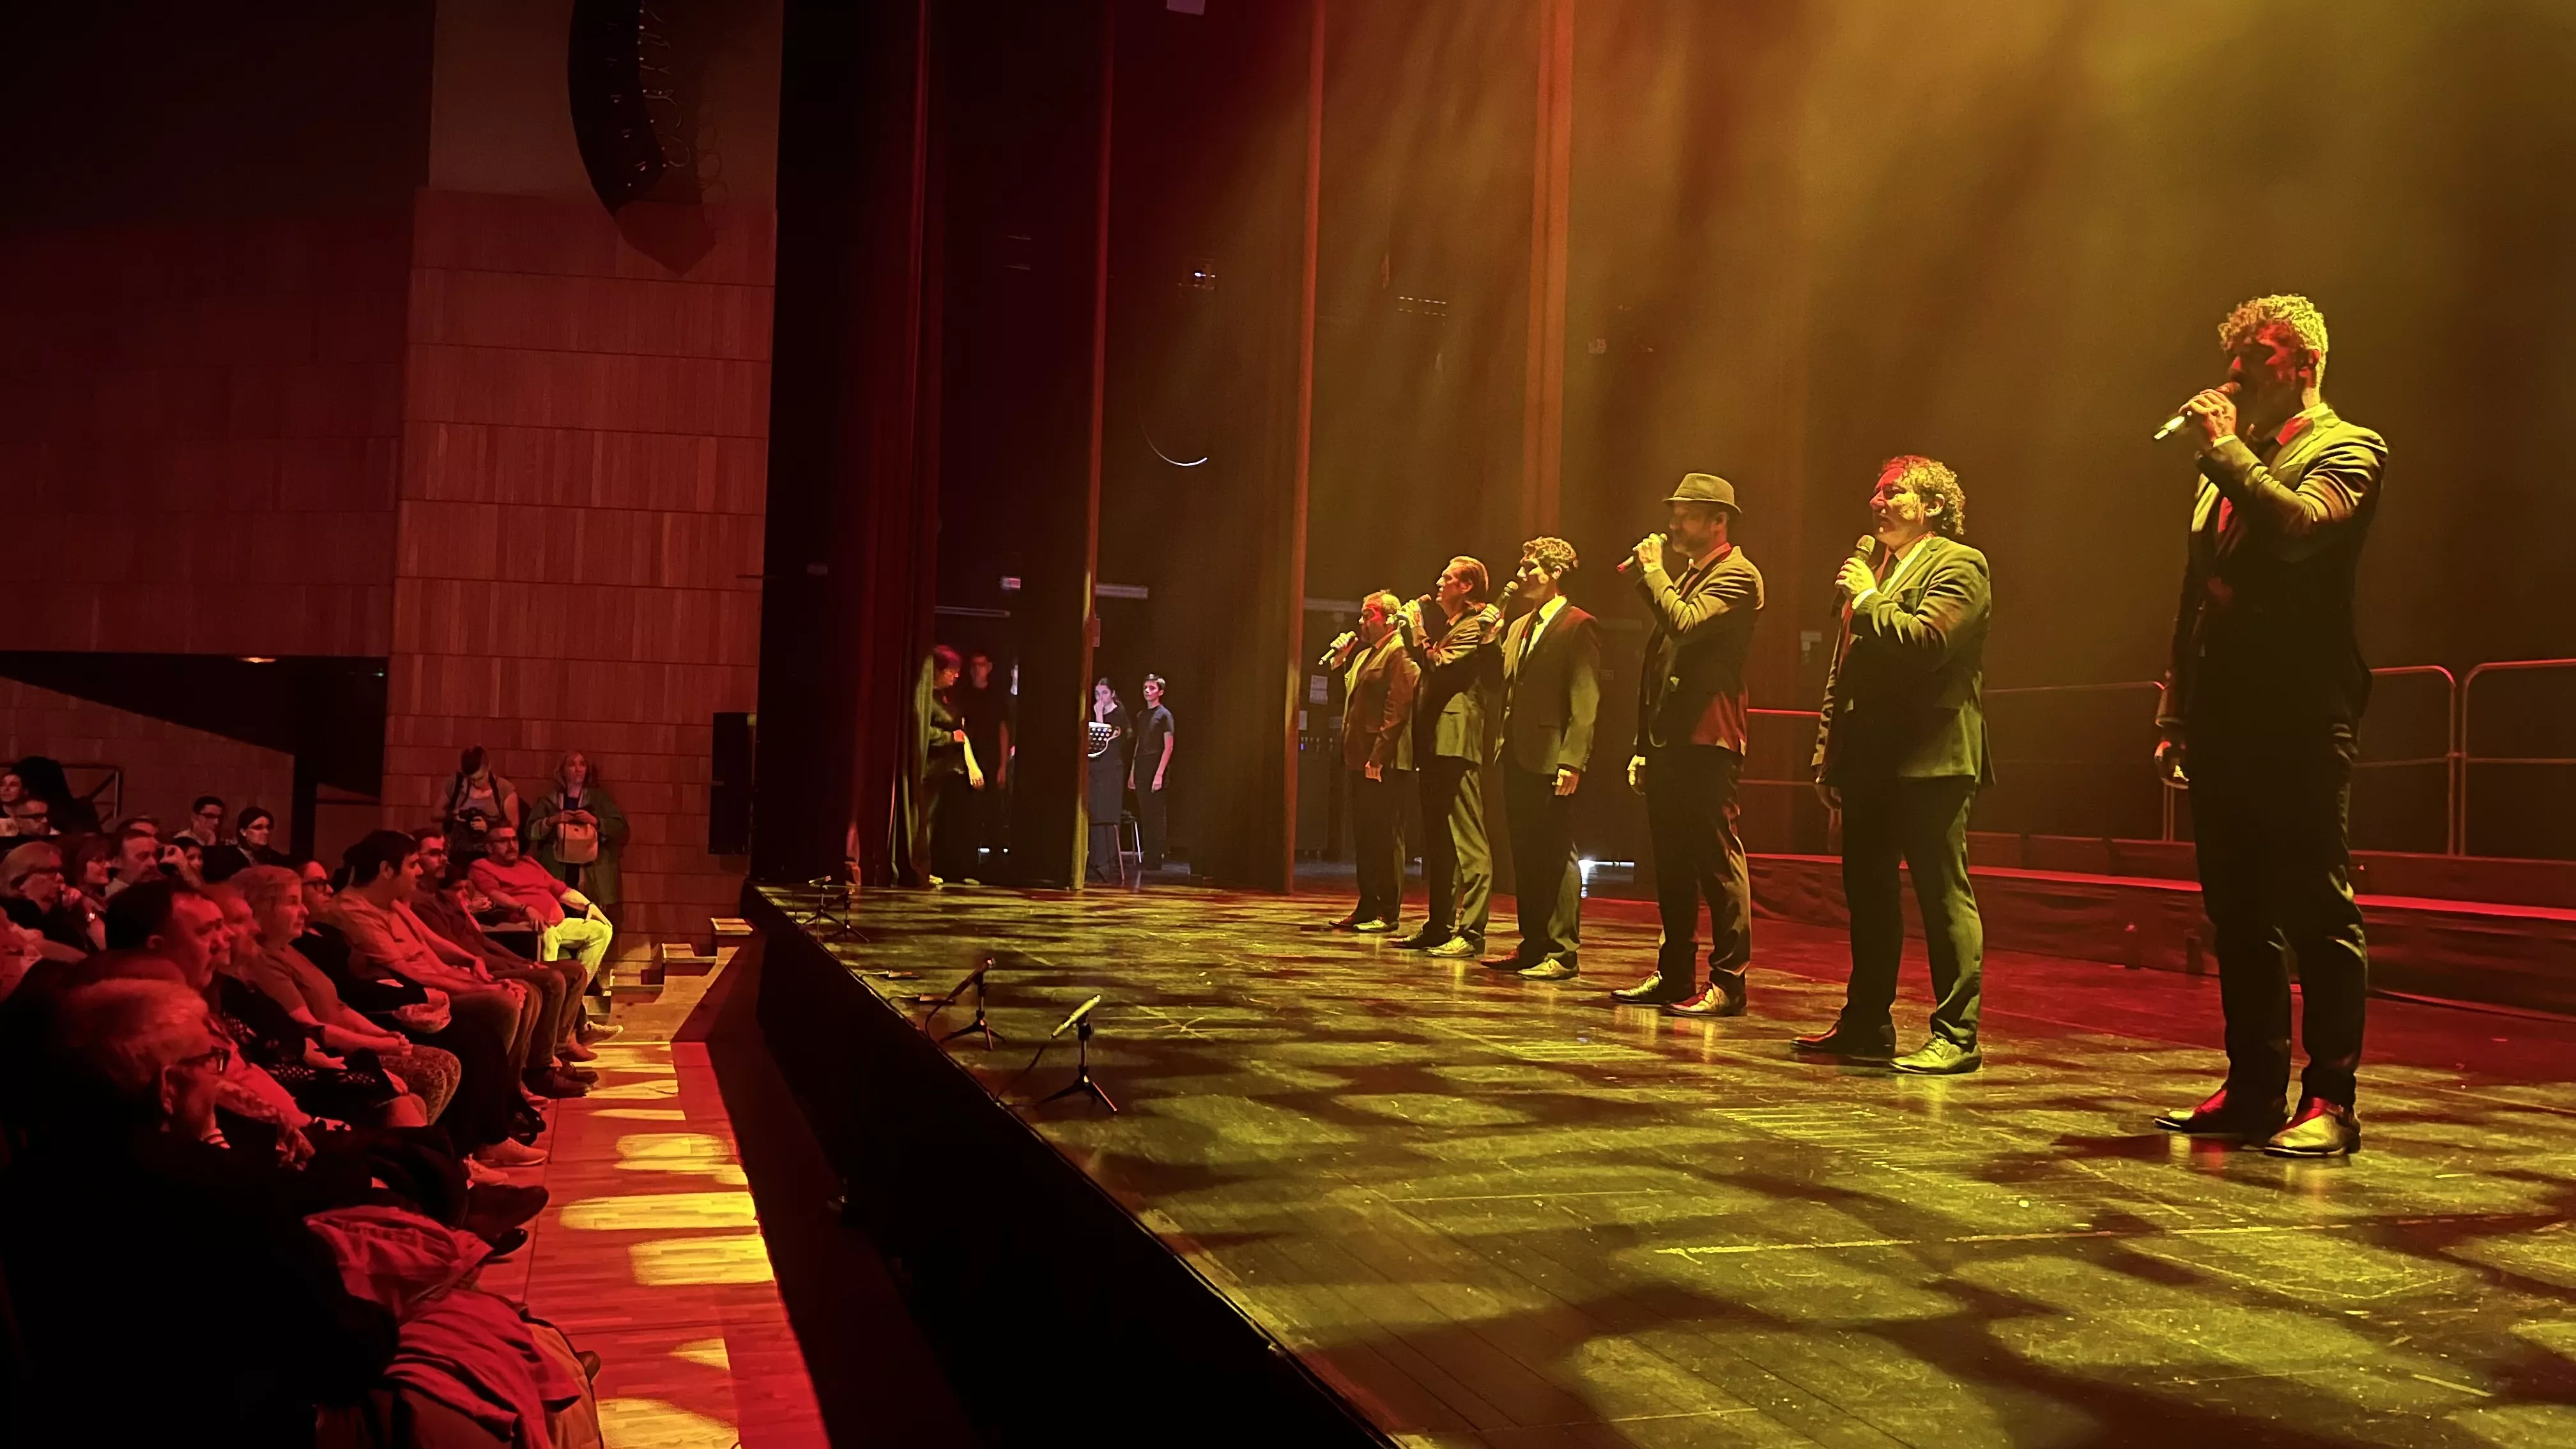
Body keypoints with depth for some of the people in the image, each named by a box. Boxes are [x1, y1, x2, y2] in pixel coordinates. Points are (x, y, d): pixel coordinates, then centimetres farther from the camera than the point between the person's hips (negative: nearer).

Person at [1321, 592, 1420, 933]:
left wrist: (1378, 757, -22)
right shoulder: (1364, 652, 20)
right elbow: (1350, 698, 26)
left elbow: (1398, 707, -19)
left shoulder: (1400, 653, -11)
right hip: (1361, 760, 10)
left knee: (1386, 837, -4)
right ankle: (1367, 908, 19)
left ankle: (1388, 915, 0)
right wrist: (1337, 661, 12)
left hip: (1385, 763, -10)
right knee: (1364, 837, 12)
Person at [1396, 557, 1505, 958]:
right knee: (1437, 839, 13)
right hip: (1435, 743, 10)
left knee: (1467, 839, -12)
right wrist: (1414, 623, 16)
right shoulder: (1450, 625, 24)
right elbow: (1430, 665, 23)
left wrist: (1415, 626, -5)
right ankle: (1440, 927, 19)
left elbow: (1438, 664, -14)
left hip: (1457, 741, -10)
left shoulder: (1479, 625, -5)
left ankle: (1471, 933, -15)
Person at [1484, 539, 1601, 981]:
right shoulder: (1519, 627, 19)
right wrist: (1504, 747, 9)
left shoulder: (1579, 626, -7)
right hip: (1518, 758, 8)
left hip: (1552, 760, -8)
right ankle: (1532, 947, 18)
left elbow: (1586, 701, -14)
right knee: (1525, 857, 11)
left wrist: (1572, 761, -20)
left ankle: (1562, 954, 0)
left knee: (1556, 857, -4)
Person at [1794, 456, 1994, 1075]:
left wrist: (1870, 600, -9)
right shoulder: (1870, 565, 20)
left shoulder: (1957, 565, -5)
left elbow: (1927, 641, -23)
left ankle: (1956, 1035, 1)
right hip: (1871, 761, 9)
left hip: (1930, 759, -8)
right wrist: (1829, 755, 17)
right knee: (1868, 895, 13)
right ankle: (1866, 1026, 22)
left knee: (1944, 895, -4)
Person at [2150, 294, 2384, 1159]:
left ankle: (2330, 1102, -1)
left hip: (2300, 721, -7)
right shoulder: (2227, 467, 22)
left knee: (2318, 910, -5)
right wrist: (2175, 713, 18)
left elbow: (2301, 527, -22)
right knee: (2238, 916, 10)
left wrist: (2228, 450, -9)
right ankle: (2253, 1090, 17)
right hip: (2224, 721, 8)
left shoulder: (2348, 450, 0)